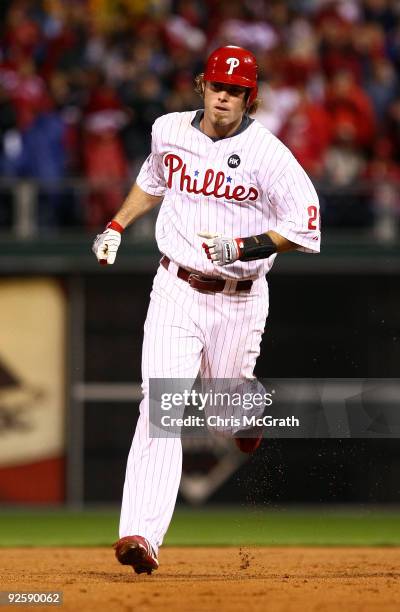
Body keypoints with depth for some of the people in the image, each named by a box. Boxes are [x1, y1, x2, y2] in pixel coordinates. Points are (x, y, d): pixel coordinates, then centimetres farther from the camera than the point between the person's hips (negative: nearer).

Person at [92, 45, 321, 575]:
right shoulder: (169, 131, 2)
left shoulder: (268, 153, -13)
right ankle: (142, 535, -24)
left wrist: (241, 247, -25)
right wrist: (117, 226, 19)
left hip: (239, 299, -1)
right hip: (176, 292, 1)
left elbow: (304, 227, -14)